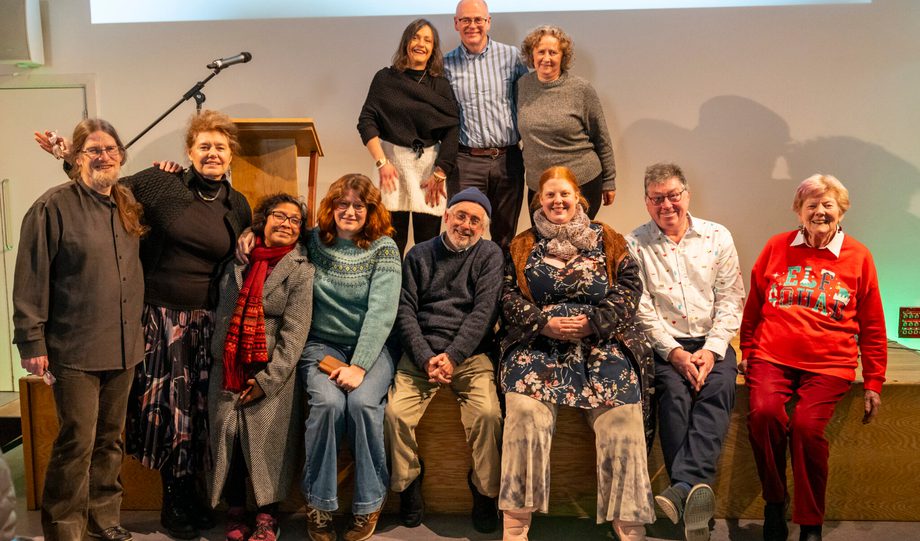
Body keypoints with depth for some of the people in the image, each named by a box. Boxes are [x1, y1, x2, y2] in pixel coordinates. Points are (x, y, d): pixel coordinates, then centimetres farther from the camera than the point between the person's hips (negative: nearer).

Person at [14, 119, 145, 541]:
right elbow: (31, 280, -10)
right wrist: (32, 342, -12)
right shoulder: (55, 206, -9)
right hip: (74, 349, -6)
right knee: (77, 442, 0)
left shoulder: (129, 205, 10)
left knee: (110, 438, 15)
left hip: (123, 346, 6)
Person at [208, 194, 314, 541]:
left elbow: (294, 333, -9)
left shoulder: (301, 271, -3)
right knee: (227, 440, 3)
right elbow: (220, 314, 18)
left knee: (267, 443, -2)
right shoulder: (236, 263, 9)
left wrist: (267, 380, -13)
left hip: (271, 375, -3)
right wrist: (221, 360, 7)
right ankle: (235, 512, 21)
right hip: (227, 372, 3)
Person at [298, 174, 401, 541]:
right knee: (328, 401, -28)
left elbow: (381, 311, -13)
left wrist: (359, 366, -23)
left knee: (362, 402, -29)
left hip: (370, 347, -1)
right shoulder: (314, 242, 5)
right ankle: (318, 505, -10)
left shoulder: (383, 248, -3)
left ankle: (369, 504, -9)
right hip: (321, 345, 1)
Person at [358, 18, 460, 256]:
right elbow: (366, 122, 1)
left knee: (428, 240, 2)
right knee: (393, 239, -1)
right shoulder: (385, 78, 5)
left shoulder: (441, 85, 6)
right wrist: (381, 162, -10)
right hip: (394, 161, -1)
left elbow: (452, 130, -1)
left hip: (431, 164, 1)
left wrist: (440, 174, -9)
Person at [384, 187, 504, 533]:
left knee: (488, 413, -28)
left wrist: (453, 356, -15)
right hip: (421, 352, 2)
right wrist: (425, 358, -11)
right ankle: (409, 484, 2)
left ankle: (485, 493, -4)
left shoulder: (489, 254, 9)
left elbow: (484, 310, -3)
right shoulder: (419, 254, 13)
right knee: (395, 412, -23)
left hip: (470, 354, -1)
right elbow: (405, 310, 5)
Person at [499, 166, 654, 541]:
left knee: (622, 410, -25)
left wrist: (591, 323, -10)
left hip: (602, 341, 1)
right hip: (538, 341, 0)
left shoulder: (607, 241, 17)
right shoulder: (522, 246, 19)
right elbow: (509, 296, 8)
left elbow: (629, 288, 6)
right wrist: (546, 323, -9)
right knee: (524, 407, -28)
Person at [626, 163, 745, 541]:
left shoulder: (718, 237, 9)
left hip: (711, 342, 1)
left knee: (718, 388, -29)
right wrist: (674, 352, -14)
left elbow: (731, 300, 4)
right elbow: (641, 310, -3)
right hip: (662, 344, -1)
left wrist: (711, 350, -10)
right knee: (674, 391, -30)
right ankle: (696, 494, -32)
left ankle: (683, 487, -40)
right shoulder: (634, 244, 3)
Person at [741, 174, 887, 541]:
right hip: (772, 356, 1)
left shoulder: (858, 256, 8)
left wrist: (874, 383, 9)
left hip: (829, 363, -1)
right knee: (763, 412, -26)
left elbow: (872, 327, 11)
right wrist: (747, 351, 13)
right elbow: (754, 306, 17)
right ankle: (775, 502, -2)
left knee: (806, 425, -25)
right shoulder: (777, 247, 10)